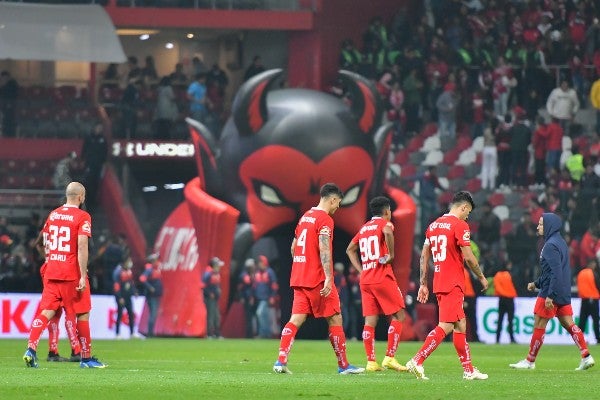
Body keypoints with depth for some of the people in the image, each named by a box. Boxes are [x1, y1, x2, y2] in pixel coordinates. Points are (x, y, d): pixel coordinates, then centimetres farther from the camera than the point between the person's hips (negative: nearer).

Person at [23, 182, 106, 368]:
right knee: (83, 314, 7)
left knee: (46, 312, 2)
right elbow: (82, 246, -16)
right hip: (72, 274, -5)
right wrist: (83, 276, -17)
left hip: (51, 273, 5)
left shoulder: (52, 215, 11)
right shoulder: (82, 217, -8)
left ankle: (31, 349, -16)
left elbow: (46, 244, 15)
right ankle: (86, 358, 12)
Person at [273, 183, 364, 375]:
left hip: (299, 278, 8)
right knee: (335, 319, 3)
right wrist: (328, 278, -26)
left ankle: (281, 361, -11)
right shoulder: (325, 220, -11)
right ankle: (343, 365, 8)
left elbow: (293, 247, 22)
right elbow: (324, 249, -22)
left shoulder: (305, 216, 16)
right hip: (317, 279, -8)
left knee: (296, 319, 2)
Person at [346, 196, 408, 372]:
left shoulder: (364, 228, 19)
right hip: (383, 278, -7)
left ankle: (371, 362, 0)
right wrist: (391, 255, -17)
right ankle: (390, 357, -7)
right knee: (398, 316, 1)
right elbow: (388, 232, -27)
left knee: (370, 321, 4)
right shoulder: (384, 223, -2)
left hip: (365, 279, 7)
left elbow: (350, 249, 25)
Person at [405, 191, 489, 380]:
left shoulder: (434, 225, 14)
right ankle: (417, 361, -21)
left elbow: (424, 256, 15)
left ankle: (468, 370, 16)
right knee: (445, 326, -11)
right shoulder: (460, 225, -9)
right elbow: (469, 258, -10)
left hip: (439, 283, 9)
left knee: (460, 325, 13)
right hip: (453, 284, -9)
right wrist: (482, 277, 4)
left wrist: (423, 284, 19)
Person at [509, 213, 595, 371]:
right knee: (568, 324, 8)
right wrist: (536, 283, 27)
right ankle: (586, 356, 0)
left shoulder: (551, 245, -16)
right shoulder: (561, 243, 15)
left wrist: (550, 295, -25)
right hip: (564, 293, 9)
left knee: (539, 325, 0)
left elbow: (556, 273, -23)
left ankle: (530, 361, 8)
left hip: (551, 293, -9)